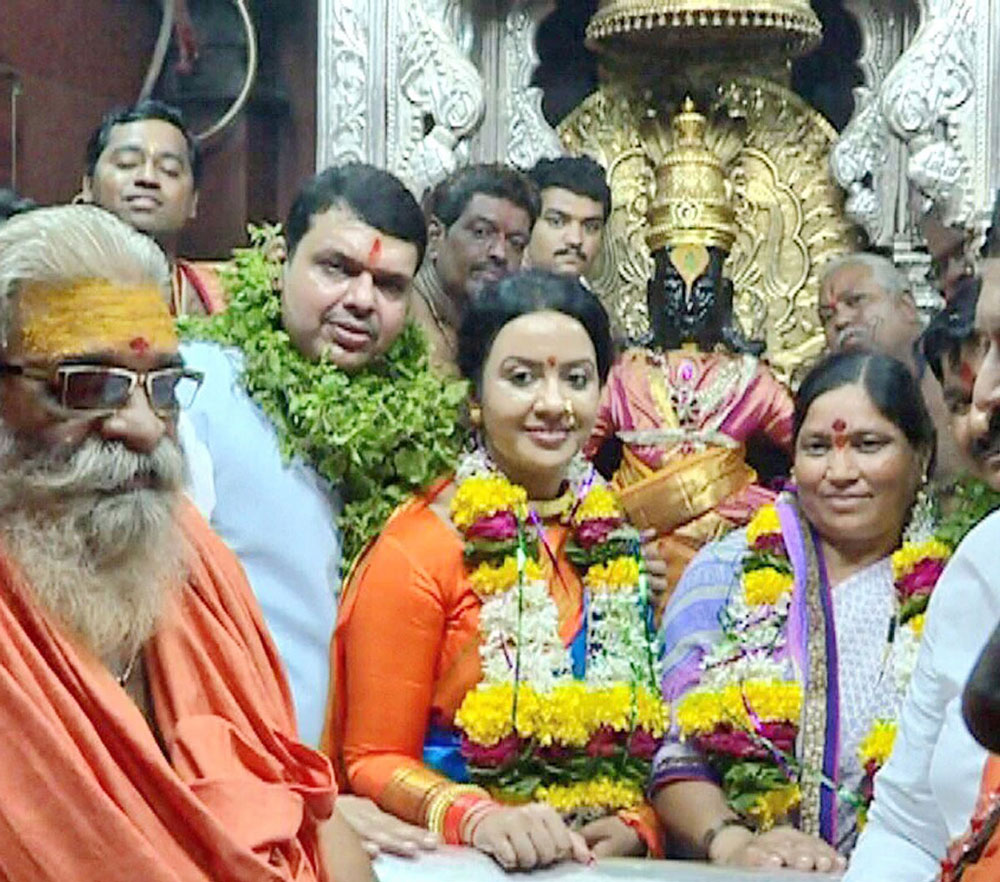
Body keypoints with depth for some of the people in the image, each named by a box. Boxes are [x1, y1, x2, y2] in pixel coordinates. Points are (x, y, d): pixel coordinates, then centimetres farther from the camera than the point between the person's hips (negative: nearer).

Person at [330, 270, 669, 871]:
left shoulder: (625, 539, 10)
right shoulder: (418, 551, -6)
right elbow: (374, 761, -3)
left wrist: (636, 825, -2)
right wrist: (475, 817, -19)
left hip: (610, 865, 3)